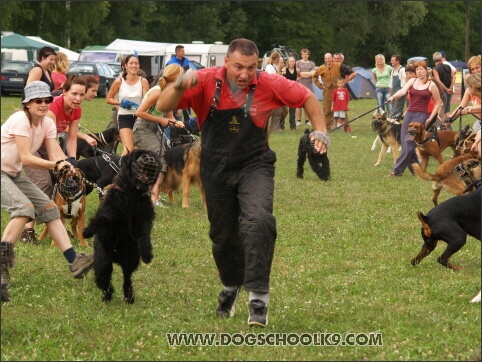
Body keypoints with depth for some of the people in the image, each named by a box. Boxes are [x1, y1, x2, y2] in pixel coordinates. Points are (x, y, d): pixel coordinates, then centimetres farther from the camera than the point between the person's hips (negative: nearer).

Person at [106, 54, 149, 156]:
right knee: (128, 149, -19)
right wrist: (120, 103, -12)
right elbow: (108, 99, 6)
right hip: (124, 118, -2)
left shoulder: (143, 81, -1)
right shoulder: (119, 81, -2)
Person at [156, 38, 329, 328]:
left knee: (258, 222, -27)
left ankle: (258, 296, -22)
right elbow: (164, 106, -19)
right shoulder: (206, 82, -14)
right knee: (223, 235, 15)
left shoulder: (268, 85, -13)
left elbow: (307, 97, 2)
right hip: (217, 170, 2)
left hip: (255, 166, -2)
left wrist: (320, 131, -8)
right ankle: (230, 286, 45)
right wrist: (180, 86, -39)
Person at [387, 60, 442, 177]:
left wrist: (430, 118, -1)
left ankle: (397, 170, -14)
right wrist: (394, 96, -29)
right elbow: (403, 91, -7)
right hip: (409, 114, 5)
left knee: (409, 142, -16)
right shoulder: (412, 81, 10)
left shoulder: (431, 85, 1)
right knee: (404, 143, 0)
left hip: (421, 115, -5)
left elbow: (438, 103, 7)